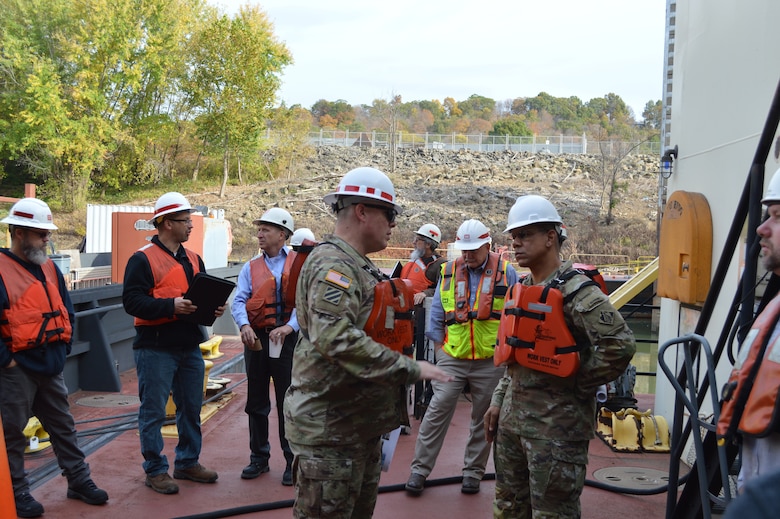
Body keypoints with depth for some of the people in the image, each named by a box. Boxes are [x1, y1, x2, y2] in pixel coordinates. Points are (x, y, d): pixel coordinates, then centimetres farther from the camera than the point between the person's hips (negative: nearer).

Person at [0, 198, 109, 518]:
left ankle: (79, 481, 25)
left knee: (63, 426, 15)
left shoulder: (50, 269, 10)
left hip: (51, 365, 7)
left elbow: (66, 311, 18)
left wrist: (63, 347, 10)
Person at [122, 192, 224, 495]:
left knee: (191, 408, 14)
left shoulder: (193, 259, 14)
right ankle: (155, 471, 14)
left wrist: (214, 308, -1)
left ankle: (187, 463, 28)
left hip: (189, 347, 7)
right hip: (155, 348, -7)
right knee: (153, 411, 2)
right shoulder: (143, 259, -9)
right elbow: (132, 301, -16)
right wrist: (170, 306, -26)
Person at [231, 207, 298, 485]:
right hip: (256, 338, 4)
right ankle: (259, 458, 26)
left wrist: (290, 326, -24)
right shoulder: (250, 267, 9)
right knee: (256, 403, 12)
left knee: (288, 403, 1)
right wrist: (244, 325, -21)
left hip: (287, 339, -4)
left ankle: (293, 462, 13)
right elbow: (239, 301, -1)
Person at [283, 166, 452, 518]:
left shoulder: (358, 266, 16)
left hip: (361, 424, 11)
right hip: (330, 427, -11)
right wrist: (409, 369, -28)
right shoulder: (333, 264, -18)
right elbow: (336, 338, -32)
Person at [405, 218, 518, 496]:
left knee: (483, 418, 10)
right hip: (452, 357, 1)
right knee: (437, 411, -2)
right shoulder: (449, 271, 4)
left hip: (490, 361, -1)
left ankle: (473, 471, 24)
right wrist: (439, 344, 5)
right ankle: (420, 469, 7)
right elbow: (437, 312, 9)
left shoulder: (505, 272, -1)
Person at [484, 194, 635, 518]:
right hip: (512, 416, 9)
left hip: (557, 424, -8)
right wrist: (498, 400, 16)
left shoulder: (575, 290, -16)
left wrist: (577, 386, -16)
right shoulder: (521, 290, 11)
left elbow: (621, 345, -26)